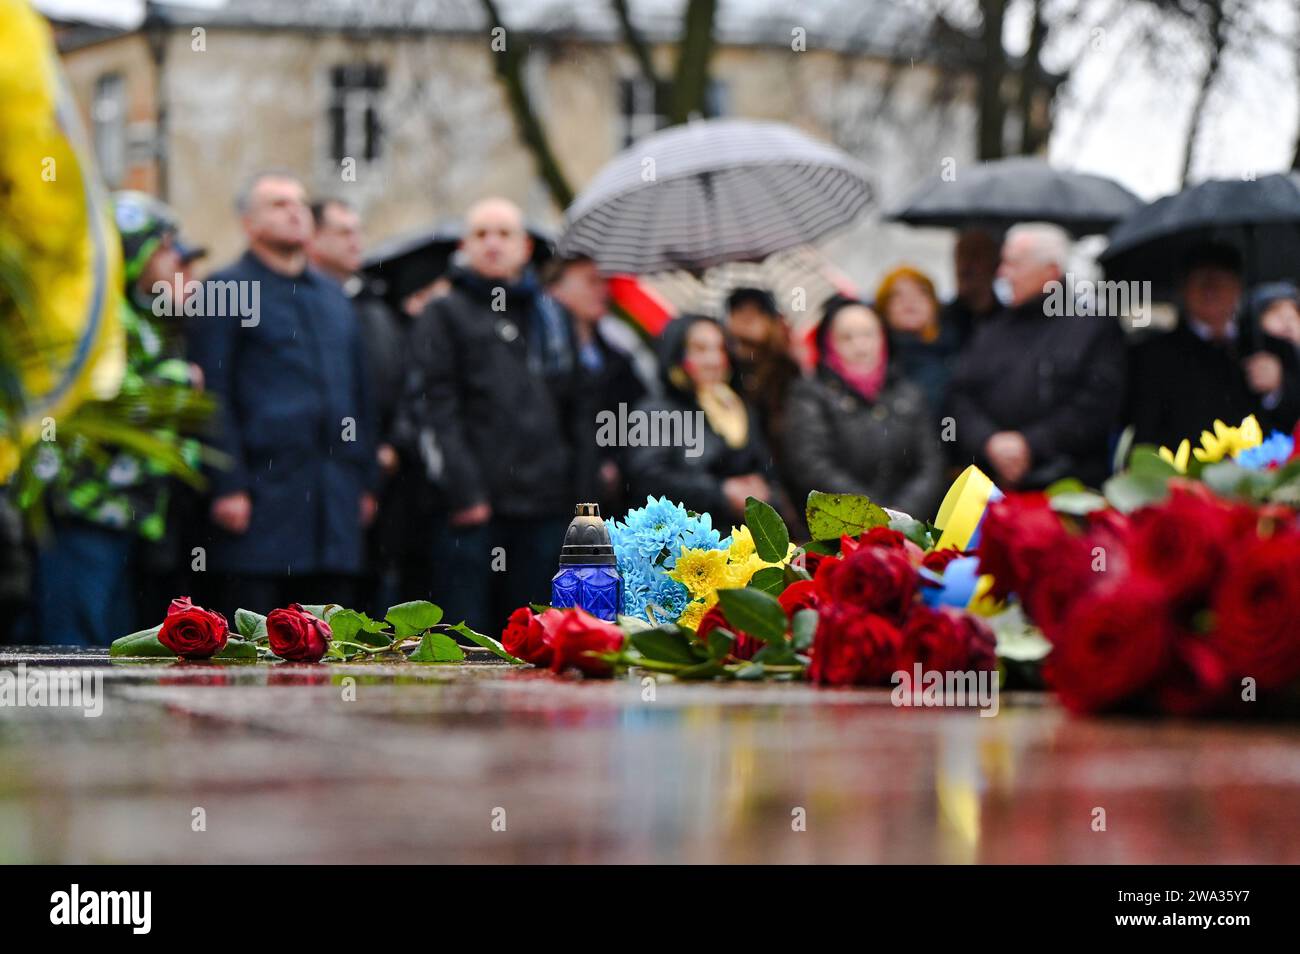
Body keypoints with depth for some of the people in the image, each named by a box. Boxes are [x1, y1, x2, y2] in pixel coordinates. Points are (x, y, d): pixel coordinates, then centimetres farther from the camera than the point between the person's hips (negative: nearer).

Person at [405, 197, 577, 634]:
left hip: (545, 504, 5)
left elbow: (570, 403, 22)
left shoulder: (550, 315, 18)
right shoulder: (444, 315, 3)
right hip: (472, 512, -5)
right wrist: (462, 491, -15)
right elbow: (432, 407, -6)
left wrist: (577, 480, 11)